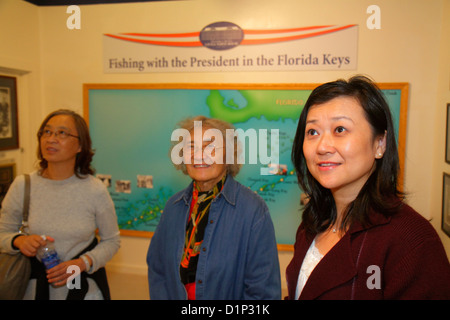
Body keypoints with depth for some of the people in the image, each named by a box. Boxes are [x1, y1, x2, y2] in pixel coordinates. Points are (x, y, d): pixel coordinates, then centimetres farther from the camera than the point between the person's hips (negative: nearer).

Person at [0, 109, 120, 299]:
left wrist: (82, 263, -17)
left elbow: (111, 240, -3)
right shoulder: (22, 186, -9)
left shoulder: (95, 190, -13)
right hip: (35, 287, 2)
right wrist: (19, 241, -18)